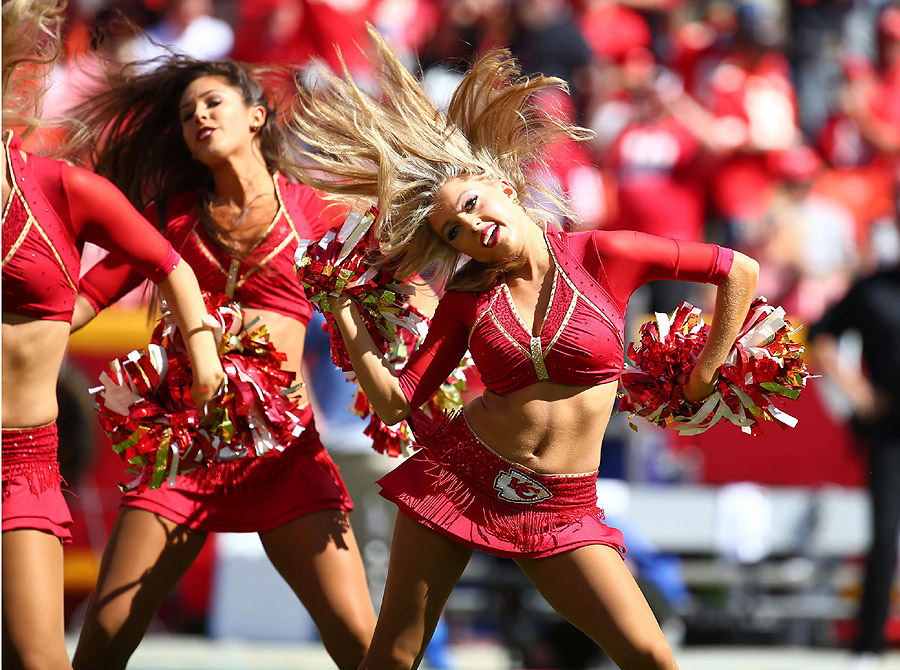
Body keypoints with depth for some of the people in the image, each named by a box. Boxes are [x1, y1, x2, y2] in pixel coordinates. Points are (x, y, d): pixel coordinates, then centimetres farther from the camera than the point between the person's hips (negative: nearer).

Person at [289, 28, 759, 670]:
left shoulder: (600, 257, -5)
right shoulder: (467, 297, 4)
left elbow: (740, 271, 0)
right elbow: (395, 401, 0)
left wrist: (706, 374, 5)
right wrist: (345, 312, -3)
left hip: (561, 511, -2)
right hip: (460, 474, 2)